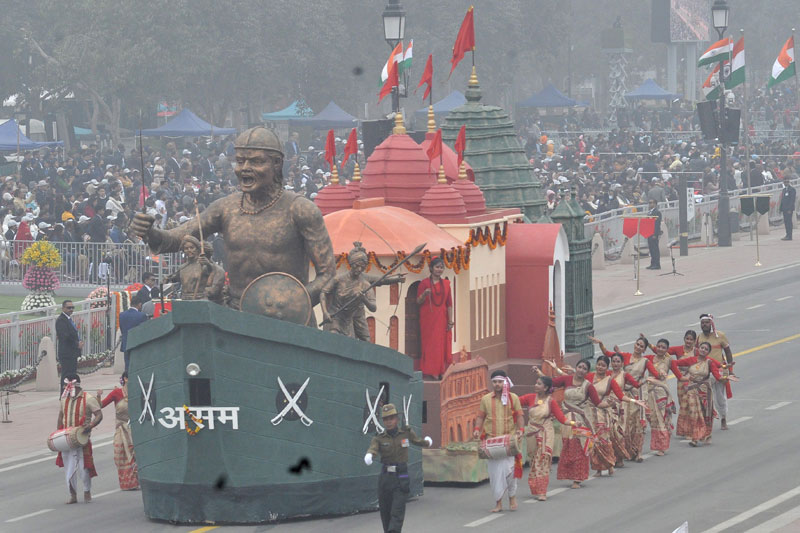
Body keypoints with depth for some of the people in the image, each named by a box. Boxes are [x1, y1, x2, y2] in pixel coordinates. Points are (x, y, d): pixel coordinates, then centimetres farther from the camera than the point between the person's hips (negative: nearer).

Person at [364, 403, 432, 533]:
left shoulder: (406, 432, 2)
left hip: (401, 480, -2)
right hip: (385, 479, 2)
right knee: (385, 514, 9)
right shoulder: (379, 438, 0)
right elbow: (373, 449, -21)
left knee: (397, 514, -14)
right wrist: (368, 457, -45)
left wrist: (428, 442, 46)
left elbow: (417, 441, 25)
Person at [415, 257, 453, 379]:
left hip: (442, 319, 4)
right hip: (428, 318, -4)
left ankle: (441, 372, 6)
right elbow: (418, 301, -2)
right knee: (430, 345, -4)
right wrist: (424, 294, -22)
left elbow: (449, 304, 8)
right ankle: (431, 372, -1)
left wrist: (450, 321, 3)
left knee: (443, 345, 1)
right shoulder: (424, 283, -2)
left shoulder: (445, 284, 9)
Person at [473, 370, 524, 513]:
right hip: (491, 439, 1)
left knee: (508, 467, -10)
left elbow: (519, 415, 6)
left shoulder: (513, 398, 7)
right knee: (495, 471, -2)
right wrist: (477, 429, -5)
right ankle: (498, 502, 4)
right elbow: (481, 416, 11)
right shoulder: (486, 399, 10)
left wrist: (520, 429, -10)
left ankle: (512, 496, 12)